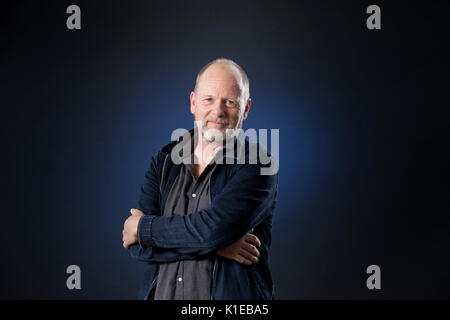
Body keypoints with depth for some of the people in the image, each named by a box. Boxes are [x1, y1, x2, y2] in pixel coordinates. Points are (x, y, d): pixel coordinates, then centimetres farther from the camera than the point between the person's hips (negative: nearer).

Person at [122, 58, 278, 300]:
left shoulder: (258, 167, -11)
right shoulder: (164, 161, 1)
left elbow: (214, 228, -25)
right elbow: (135, 246, -7)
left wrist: (143, 227, -12)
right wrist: (215, 244, -18)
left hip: (230, 294, -3)